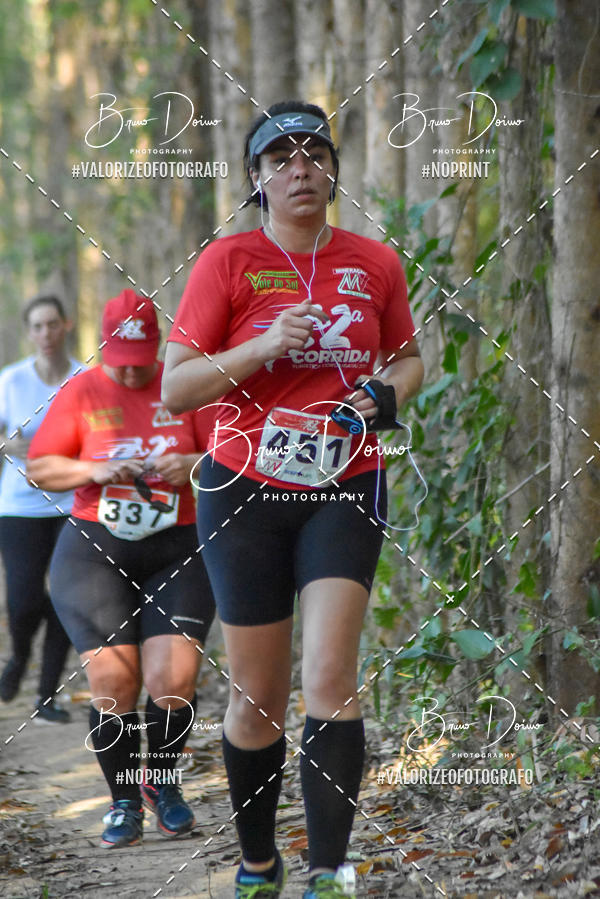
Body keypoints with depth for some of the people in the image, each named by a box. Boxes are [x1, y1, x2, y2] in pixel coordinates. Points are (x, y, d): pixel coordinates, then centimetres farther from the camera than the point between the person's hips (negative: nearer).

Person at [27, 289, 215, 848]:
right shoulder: (81, 393, 6)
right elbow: (39, 469, 4)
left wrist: (193, 464, -13)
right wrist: (96, 471, -13)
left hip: (176, 553, 0)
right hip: (94, 553, 0)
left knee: (173, 678, -15)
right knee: (112, 681, -12)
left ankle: (163, 781, 12)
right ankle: (123, 801, 7)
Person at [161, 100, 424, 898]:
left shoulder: (375, 264, 4)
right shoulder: (228, 262, -3)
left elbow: (407, 357, 21)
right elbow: (175, 389, -7)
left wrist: (392, 392, -2)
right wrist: (265, 345, -20)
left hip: (344, 490, 1)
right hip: (245, 493, -1)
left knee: (330, 676, -15)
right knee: (258, 700, 4)